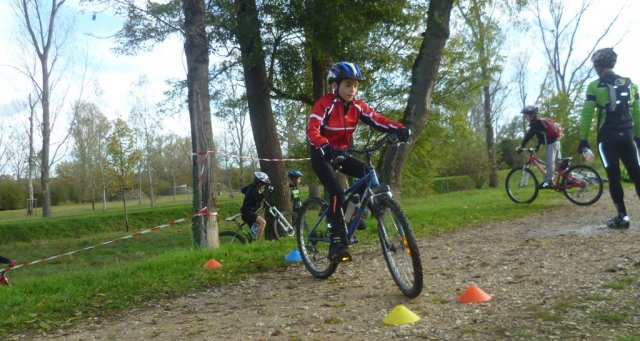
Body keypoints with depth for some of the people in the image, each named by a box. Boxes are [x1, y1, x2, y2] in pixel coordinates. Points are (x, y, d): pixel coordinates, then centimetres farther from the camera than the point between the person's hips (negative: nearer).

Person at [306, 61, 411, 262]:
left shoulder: (357, 106, -4)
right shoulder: (324, 104, -20)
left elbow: (377, 120, -15)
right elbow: (312, 130, -33)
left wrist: (399, 129, -33)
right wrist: (326, 147, -53)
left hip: (341, 153, 6)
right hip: (322, 155, -6)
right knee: (337, 193, -23)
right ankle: (337, 243, -20)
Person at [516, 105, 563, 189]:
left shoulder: (536, 123, -12)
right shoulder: (539, 122, 18)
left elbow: (529, 135, -20)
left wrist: (521, 146, -20)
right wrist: (538, 145, 26)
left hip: (551, 143, -10)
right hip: (555, 141, 10)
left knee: (550, 162, -12)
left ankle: (548, 182, -14)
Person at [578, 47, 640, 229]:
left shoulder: (594, 86, -3)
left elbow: (587, 115, -6)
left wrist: (583, 139, -1)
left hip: (607, 137, -4)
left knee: (614, 177, 0)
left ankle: (622, 217, 0)